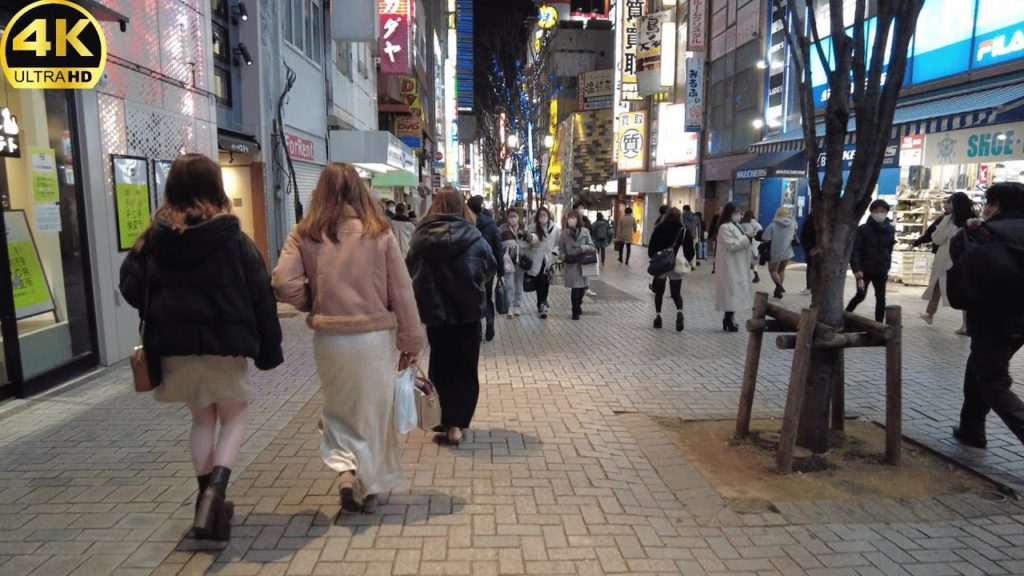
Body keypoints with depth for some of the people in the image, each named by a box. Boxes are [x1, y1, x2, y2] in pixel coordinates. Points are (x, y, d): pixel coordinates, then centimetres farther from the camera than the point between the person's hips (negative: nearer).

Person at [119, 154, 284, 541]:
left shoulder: (153, 239, 0)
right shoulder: (234, 239, -8)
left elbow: (131, 290, 3)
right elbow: (261, 298, -7)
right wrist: (269, 350, 1)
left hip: (175, 347, 3)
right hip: (226, 344, -3)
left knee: (202, 419, 18)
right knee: (234, 417, 14)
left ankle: (208, 500, 21)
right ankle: (216, 489, -6)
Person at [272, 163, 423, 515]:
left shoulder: (304, 235, -3)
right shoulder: (379, 234, -4)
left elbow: (284, 285, -12)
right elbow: (401, 292, -4)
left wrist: (314, 303, 8)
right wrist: (411, 342, 3)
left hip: (328, 338, 1)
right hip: (375, 337, 0)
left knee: (338, 409, 21)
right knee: (373, 412, 15)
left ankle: (346, 470, 3)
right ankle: (370, 488, 26)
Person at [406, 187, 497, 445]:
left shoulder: (421, 236, -8)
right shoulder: (471, 235, -10)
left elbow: (411, 269, -1)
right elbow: (490, 267, -1)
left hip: (435, 310, 1)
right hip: (468, 310, -1)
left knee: (441, 366, 16)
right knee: (466, 369, 13)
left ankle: (448, 421, 20)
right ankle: (457, 423, 12)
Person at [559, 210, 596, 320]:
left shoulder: (585, 231, -1)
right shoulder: (564, 233, 1)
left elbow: (591, 245, 2)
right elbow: (561, 248, 8)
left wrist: (582, 248, -16)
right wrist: (564, 257, -9)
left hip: (583, 262, 1)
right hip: (571, 263, -1)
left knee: (583, 286, 6)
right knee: (575, 287, -4)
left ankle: (578, 305, 33)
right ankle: (575, 311, 10)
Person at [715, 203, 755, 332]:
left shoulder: (735, 225, 16)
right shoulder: (725, 227, -14)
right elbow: (732, 245, -21)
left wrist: (747, 238, 5)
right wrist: (746, 238, -16)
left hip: (737, 266, 10)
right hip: (730, 266, -10)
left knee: (734, 292, 12)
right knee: (731, 292, -6)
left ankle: (729, 319, 20)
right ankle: (729, 321, -1)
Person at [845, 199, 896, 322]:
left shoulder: (890, 230, 3)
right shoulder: (863, 229, -9)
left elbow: (889, 250, 12)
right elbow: (854, 250, -13)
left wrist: (887, 268, 11)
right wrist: (856, 269, -23)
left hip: (881, 271, 3)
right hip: (864, 270, -3)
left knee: (881, 298, 4)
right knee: (860, 295, -1)